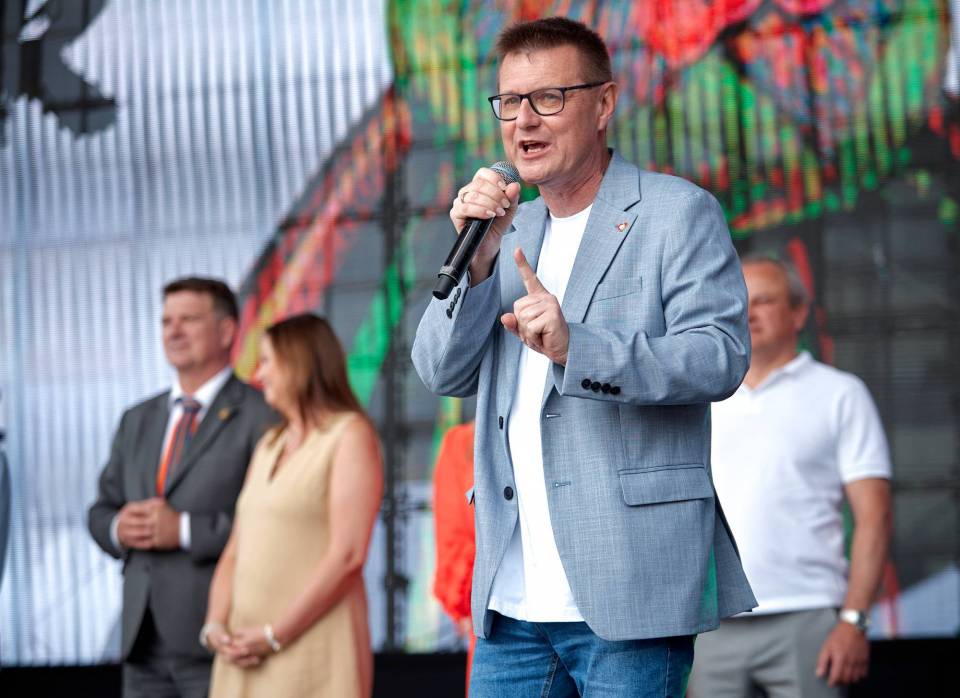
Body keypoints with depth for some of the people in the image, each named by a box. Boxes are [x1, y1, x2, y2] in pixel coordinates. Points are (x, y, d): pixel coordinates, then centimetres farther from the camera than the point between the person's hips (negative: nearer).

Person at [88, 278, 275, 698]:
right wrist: (119, 528, -3)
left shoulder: (263, 418, -4)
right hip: (144, 640, 7)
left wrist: (186, 531, -17)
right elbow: (101, 513, 21)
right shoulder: (138, 421, 19)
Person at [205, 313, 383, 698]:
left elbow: (348, 554, -13)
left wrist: (274, 635, -14)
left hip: (312, 648, -7)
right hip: (248, 660, 7)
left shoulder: (350, 435, -3)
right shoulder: (269, 445, 21)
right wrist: (216, 624, -1)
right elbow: (236, 551, 17)